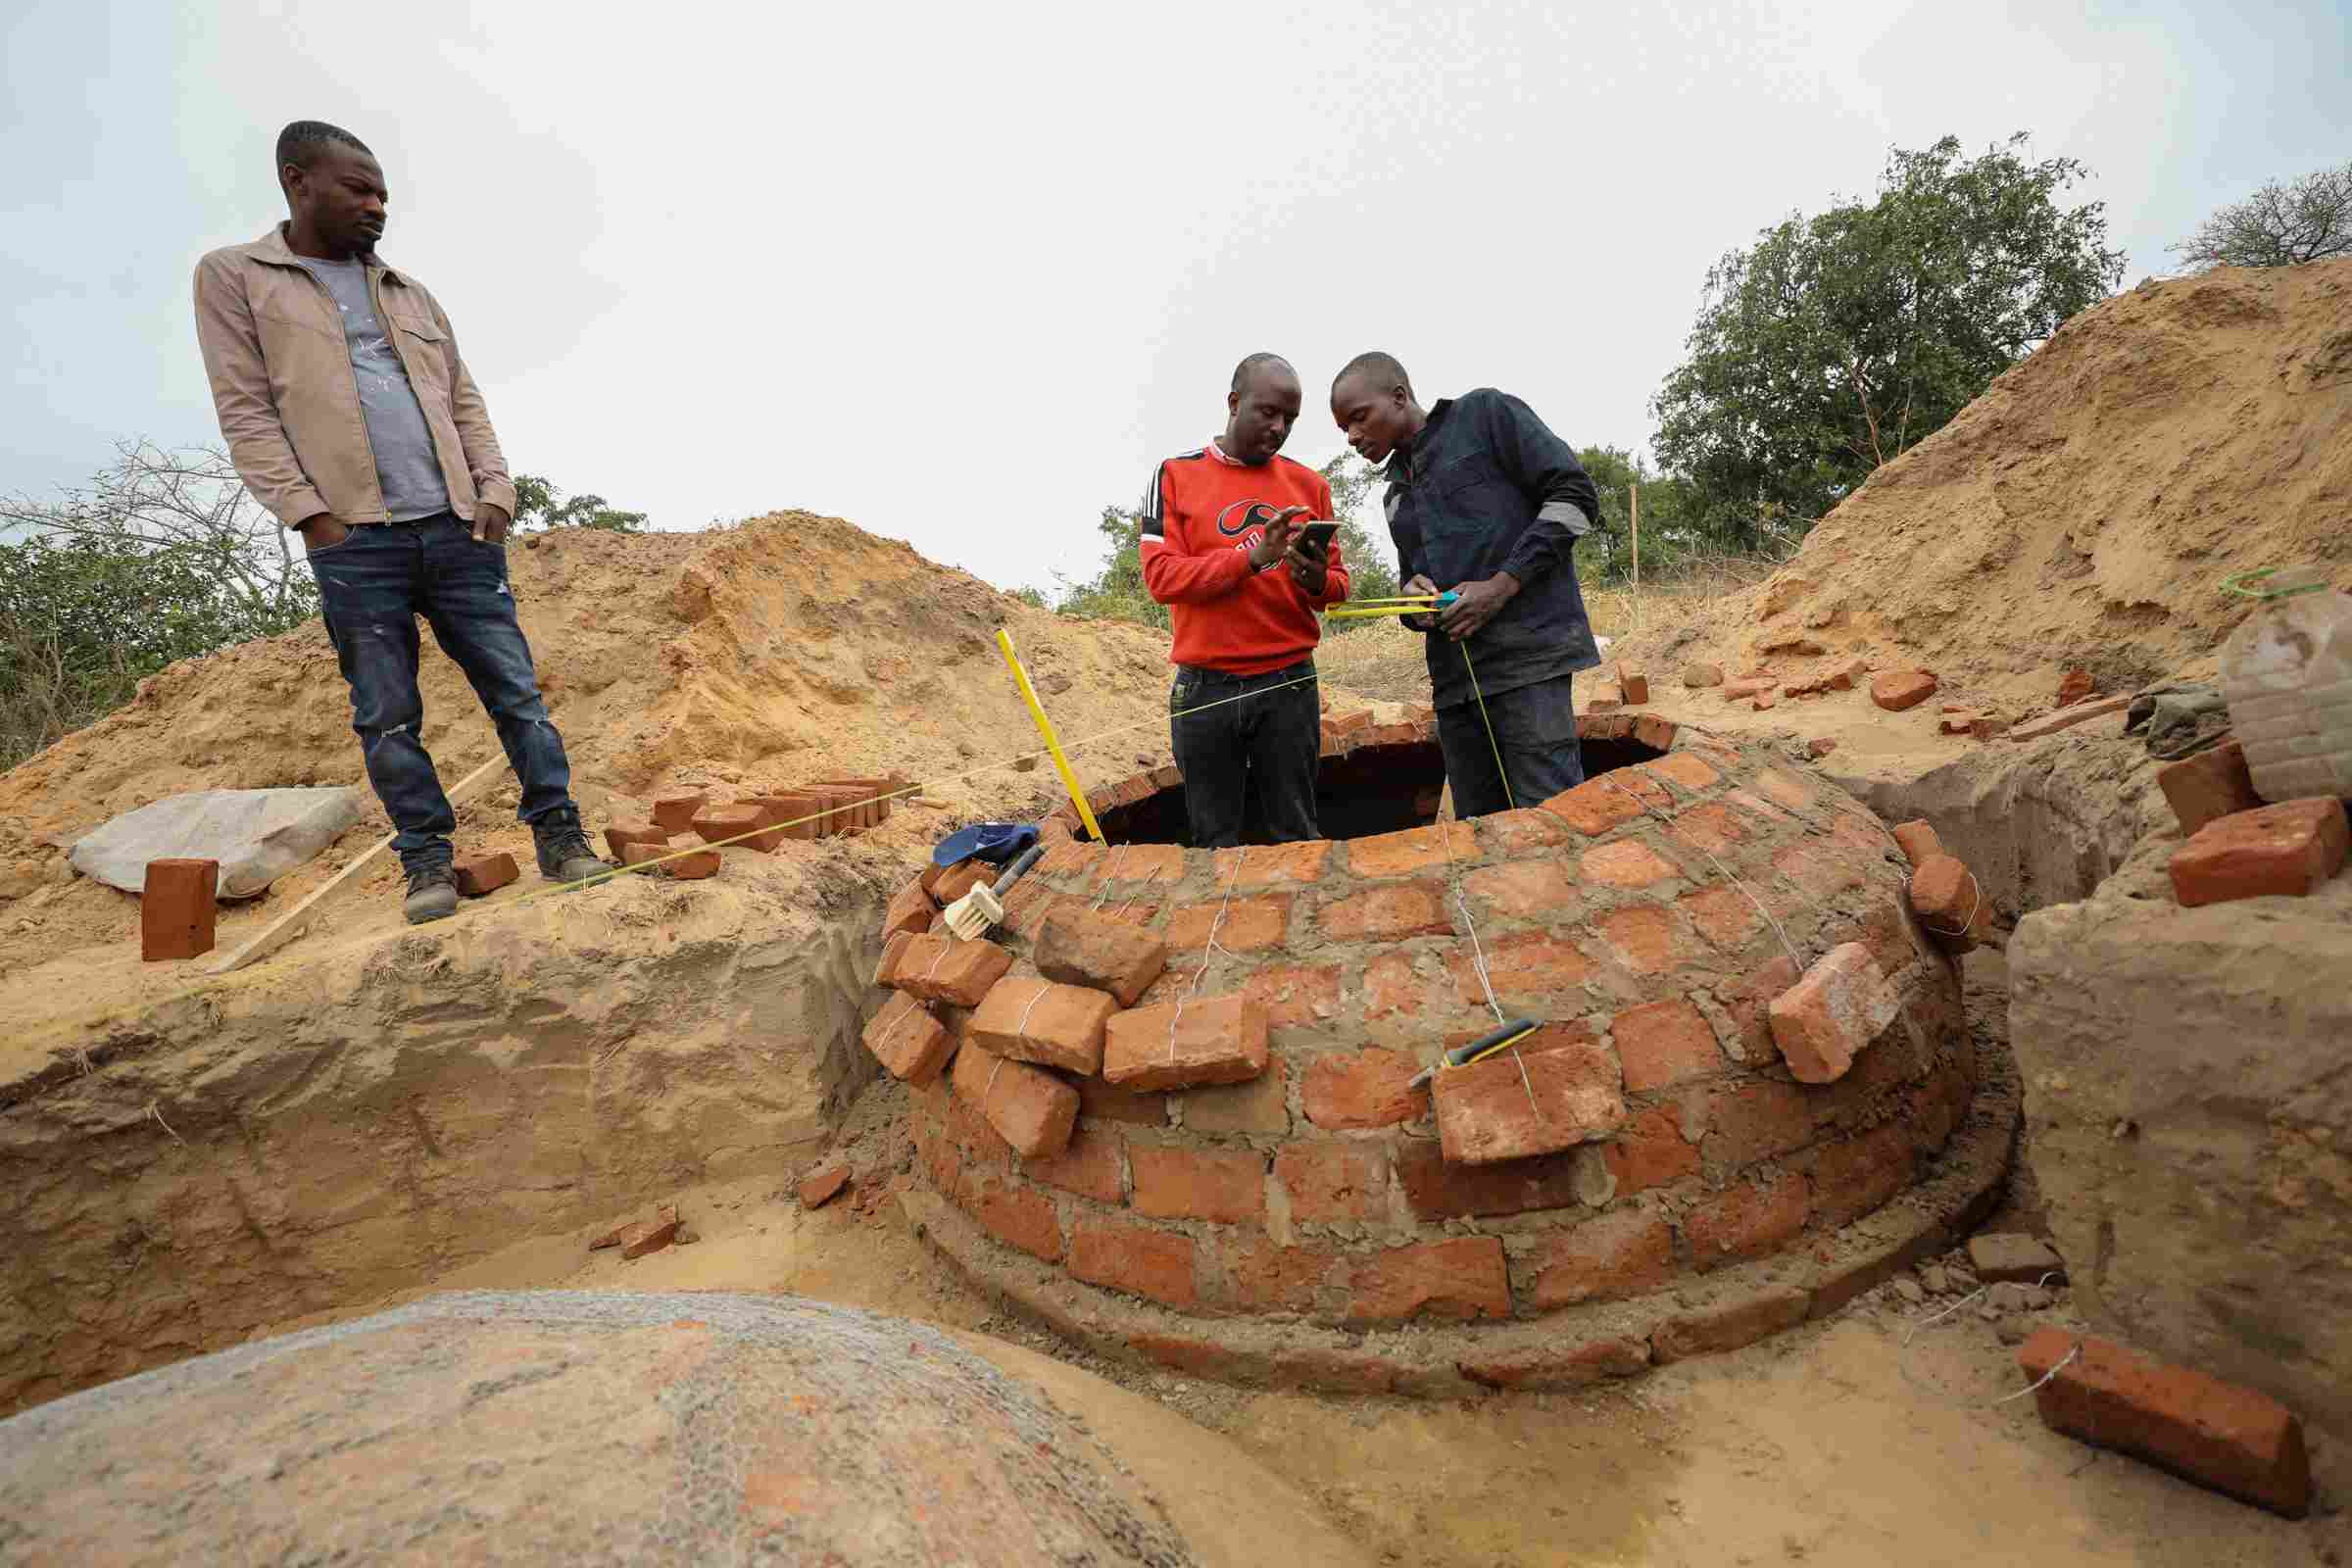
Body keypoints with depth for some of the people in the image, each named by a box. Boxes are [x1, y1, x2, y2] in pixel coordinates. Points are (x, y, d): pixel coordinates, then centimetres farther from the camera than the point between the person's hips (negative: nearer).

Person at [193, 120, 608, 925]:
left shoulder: (411, 294, 20)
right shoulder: (232, 277, 8)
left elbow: (466, 404, 17)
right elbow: (246, 411, 0)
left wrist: (496, 491, 2)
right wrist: (310, 515, -10)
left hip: (457, 529, 3)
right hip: (354, 540, -3)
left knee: (515, 690, 0)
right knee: (387, 717, 0)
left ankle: (558, 836, 5)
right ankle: (427, 862, 9)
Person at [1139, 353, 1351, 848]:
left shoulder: (1310, 484, 10)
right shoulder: (1176, 475, 3)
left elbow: (1339, 583, 12)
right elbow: (1161, 576, -8)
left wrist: (1317, 580, -13)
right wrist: (1252, 557, -19)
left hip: (1290, 685, 2)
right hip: (1204, 689, -1)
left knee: (1296, 837, 6)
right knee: (1214, 844, 7)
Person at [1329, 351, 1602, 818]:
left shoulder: (1485, 413, 4)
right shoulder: (1396, 491, 23)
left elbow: (1576, 497, -3)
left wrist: (1502, 586, -13)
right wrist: (1413, 596, 3)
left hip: (1526, 650, -7)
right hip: (1455, 676, 7)